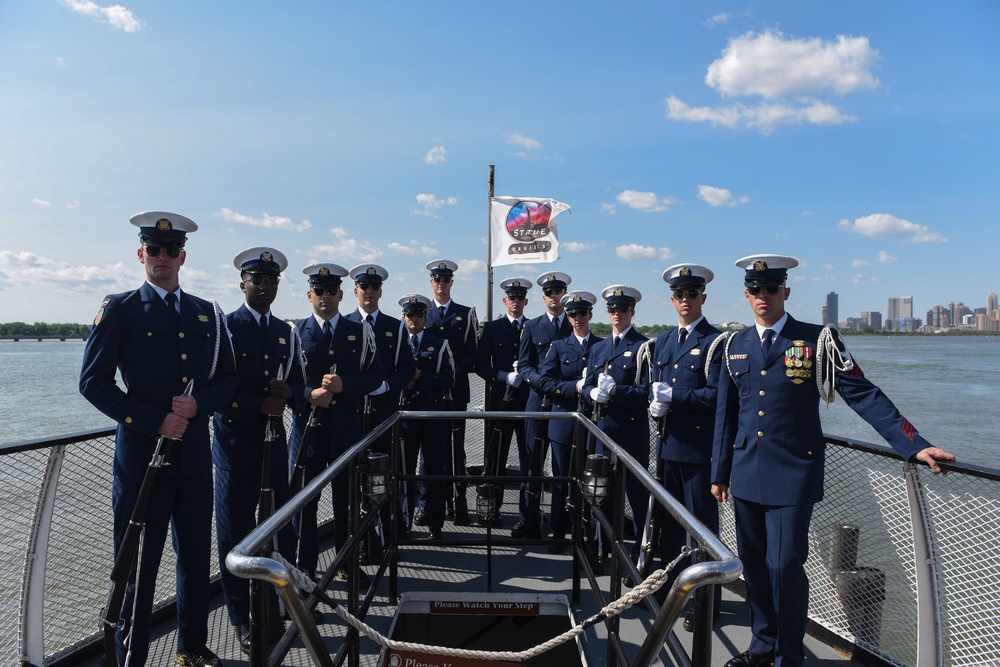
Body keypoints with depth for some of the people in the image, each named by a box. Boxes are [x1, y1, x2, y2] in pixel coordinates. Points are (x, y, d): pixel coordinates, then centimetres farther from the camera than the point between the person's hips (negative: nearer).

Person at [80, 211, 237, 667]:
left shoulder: (208, 315, 11)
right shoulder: (119, 310, -1)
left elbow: (227, 379, 12)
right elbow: (94, 382, -6)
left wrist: (199, 404, -9)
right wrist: (155, 421, -13)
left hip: (195, 457, 4)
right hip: (141, 456, -4)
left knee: (196, 558, 14)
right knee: (137, 566, 5)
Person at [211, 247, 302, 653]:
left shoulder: (286, 333, 11)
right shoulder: (225, 327, -5)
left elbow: (298, 383, 15)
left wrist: (287, 392, -8)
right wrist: (260, 406, -19)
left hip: (275, 439, 5)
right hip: (235, 441, -4)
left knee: (282, 522, 10)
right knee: (235, 528, 5)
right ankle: (241, 617, 19)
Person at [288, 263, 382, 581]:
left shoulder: (360, 332, 7)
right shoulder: (295, 332, 4)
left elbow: (375, 375, 2)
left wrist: (344, 385, -14)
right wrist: (309, 395, -15)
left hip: (348, 427, 1)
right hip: (307, 426, -1)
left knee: (348, 498, 10)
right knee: (304, 498, 4)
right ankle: (305, 566, 19)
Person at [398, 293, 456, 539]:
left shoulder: (439, 345, 5)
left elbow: (447, 380, -4)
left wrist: (419, 376, -15)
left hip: (433, 416, -1)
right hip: (404, 414, 1)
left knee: (435, 469, 3)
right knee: (403, 469, 6)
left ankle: (434, 523, 14)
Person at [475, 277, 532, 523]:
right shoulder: (491, 328, 8)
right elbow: (481, 366, 2)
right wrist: (504, 377, -12)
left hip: (528, 400, 1)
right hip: (499, 399, -1)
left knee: (529, 456, 3)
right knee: (494, 456, 1)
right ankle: (492, 507, 12)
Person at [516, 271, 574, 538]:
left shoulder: (576, 326, 9)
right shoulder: (532, 326, 10)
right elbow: (523, 365, 5)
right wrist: (543, 382, -13)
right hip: (538, 400, 0)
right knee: (532, 458, 1)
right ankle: (528, 517, 10)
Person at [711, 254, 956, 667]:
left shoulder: (818, 340, -5)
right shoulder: (736, 347, 8)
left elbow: (864, 396, -10)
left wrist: (914, 446, -19)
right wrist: (719, 471, 13)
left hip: (793, 475, -4)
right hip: (747, 476, 4)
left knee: (785, 566, -4)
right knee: (754, 565, 12)